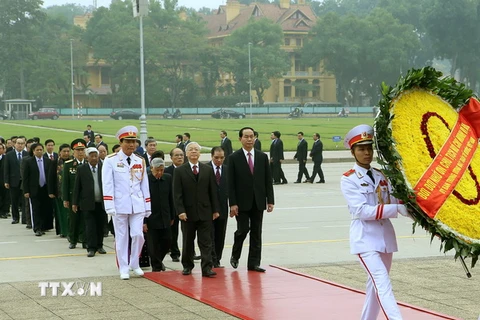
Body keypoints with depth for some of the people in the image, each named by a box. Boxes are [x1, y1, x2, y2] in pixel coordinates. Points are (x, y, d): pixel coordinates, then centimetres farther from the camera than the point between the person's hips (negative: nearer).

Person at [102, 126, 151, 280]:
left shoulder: (140, 161, 9)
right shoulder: (111, 160, -4)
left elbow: (144, 185, 11)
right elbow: (107, 185, -8)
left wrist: (147, 207, 8)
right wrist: (109, 207, -14)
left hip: (137, 205, 3)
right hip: (119, 205, -3)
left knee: (138, 235, -2)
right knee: (121, 237, 4)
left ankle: (134, 264, 18)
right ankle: (123, 268, 13)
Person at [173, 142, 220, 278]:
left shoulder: (208, 170, 8)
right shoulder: (180, 171, 1)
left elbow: (213, 191, 8)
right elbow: (177, 194, -3)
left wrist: (215, 209, 4)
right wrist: (180, 211, -12)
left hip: (205, 212, 1)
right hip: (188, 213, -1)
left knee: (206, 241, -3)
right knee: (188, 241, 8)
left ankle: (206, 268, -5)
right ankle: (187, 266, 21)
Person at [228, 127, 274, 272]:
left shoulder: (263, 157, 7)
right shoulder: (234, 158, -2)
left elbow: (268, 180, 7)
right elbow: (231, 183, -5)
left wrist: (270, 200, 1)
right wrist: (232, 203, -11)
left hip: (258, 202, 3)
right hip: (242, 202, -3)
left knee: (256, 233, 4)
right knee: (243, 229, -5)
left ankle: (254, 263, 10)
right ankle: (235, 256, 19)